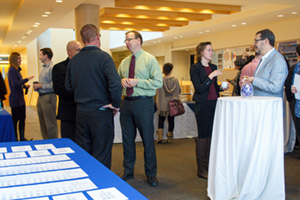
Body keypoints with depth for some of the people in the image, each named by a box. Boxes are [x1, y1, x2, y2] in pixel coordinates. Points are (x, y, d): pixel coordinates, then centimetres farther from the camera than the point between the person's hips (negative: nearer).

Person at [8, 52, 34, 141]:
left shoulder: (17, 70, 14)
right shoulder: (12, 70, -14)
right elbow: (15, 84, -22)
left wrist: (25, 86, 4)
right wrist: (27, 79, -18)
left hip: (20, 99, 9)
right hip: (15, 99, -9)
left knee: (22, 118, 12)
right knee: (15, 119, 0)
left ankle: (22, 138, 21)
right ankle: (15, 139, 10)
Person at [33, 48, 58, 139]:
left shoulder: (52, 68, -14)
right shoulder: (44, 68, 17)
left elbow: (53, 85, -22)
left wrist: (40, 86, -14)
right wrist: (36, 86, 7)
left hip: (48, 97, -10)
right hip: (41, 97, 10)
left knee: (50, 123, -4)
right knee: (42, 123, 16)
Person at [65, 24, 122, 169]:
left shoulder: (73, 60, 6)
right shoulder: (103, 56, -12)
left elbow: (68, 87, 12)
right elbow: (115, 83, -23)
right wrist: (116, 104, -11)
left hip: (81, 112, 6)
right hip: (101, 112, -5)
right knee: (101, 156, 3)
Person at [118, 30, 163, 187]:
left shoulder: (150, 59, -4)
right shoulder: (124, 62, 13)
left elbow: (158, 82, -11)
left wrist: (136, 82, -18)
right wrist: (122, 80, -2)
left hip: (143, 103, -5)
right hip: (126, 102, 5)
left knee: (148, 139, 3)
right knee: (127, 139, 12)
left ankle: (151, 174, 19)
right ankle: (128, 171, 27)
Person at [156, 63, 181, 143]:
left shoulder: (161, 80, -9)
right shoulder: (175, 80, -4)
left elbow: (158, 92, -4)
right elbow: (179, 91, 8)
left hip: (163, 105, -1)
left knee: (161, 119, 10)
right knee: (171, 120, 9)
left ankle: (160, 136, -3)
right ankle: (170, 137, 13)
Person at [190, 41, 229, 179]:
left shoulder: (213, 67, 14)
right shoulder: (195, 68, -5)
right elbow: (199, 89, -14)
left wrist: (222, 88, 3)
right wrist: (211, 76, -19)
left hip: (214, 104, 6)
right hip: (203, 105, -6)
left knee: (211, 135, 8)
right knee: (202, 136, -2)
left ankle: (209, 166, 18)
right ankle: (201, 169, 8)